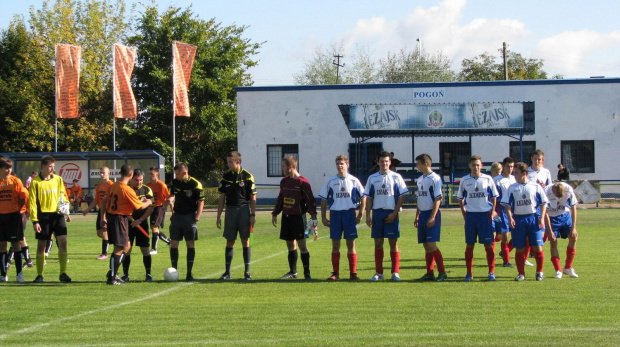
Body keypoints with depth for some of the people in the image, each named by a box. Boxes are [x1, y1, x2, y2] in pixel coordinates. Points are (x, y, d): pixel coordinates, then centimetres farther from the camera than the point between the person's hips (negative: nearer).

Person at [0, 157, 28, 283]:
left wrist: (17, 210, -2)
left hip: (13, 215, -1)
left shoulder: (16, 181, -1)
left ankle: (19, 273, 2)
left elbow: (23, 198, 4)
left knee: (15, 243, -2)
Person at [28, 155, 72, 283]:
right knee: (41, 245, 4)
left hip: (58, 215, 3)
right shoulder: (35, 182, -4)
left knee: (63, 242, -9)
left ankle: (63, 273, -3)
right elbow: (32, 202, -5)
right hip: (43, 216, -3)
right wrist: (35, 221, -11)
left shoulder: (58, 179, 6)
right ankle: (39, 275, 13)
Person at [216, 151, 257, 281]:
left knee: (245, 241, -1)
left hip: (244, 209, -3)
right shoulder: (226, 177, 8)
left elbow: (253, 198, -2)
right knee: (230, 242, 4)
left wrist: (253, 215, -8)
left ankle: (247, 272, 5)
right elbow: (221, 198, 11)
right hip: (230, 210, 3)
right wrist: (219, 216, 7)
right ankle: (227, 272, 8)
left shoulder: (247, 176, -3)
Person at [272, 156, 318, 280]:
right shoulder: (284, 181, 13)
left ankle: (307, 272, -4)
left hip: (298, 217, -7)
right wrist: (275, 213, 19)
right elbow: (280, 199, 22)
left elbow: (310, 200, -10)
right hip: (286, 217, 7)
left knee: (302, 244, -8)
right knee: (290, 244, 11)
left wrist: (313, 215, -17)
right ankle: (293, 272, 18)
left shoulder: (303, 182, -10)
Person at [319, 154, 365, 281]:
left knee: (351, 244, 0)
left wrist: (360, 215, -1)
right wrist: (323, 217, 2)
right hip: (335, 213, 1)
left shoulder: (354, 180, 2)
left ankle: (353, 273, 5)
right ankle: (335, 273, 7)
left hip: (349, 213, -1)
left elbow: (363, 197, 6)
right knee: (335, 244, 3)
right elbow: (323, 200, 8)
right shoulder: (330, 181, 5)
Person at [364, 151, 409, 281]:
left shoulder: (396, 177, 1)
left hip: (391, 214, -2)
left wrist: (394, 213, -10)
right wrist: (368, 215, 1)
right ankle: (378, 273, 10)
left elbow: (402, 197, -2)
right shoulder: (372, 178, 9)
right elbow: (368, 198, 10)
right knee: (378, 243, 4)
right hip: (377, 213, 2)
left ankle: (395, 272, 4)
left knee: (393, 242, -1)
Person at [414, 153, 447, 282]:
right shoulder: (419, 180, 14)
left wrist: (432, 217, -18)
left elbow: (437, 199, -13)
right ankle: (429, 273, 12)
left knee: (431, 244, -12)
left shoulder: (435, 178, -10)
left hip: (432, 213, -8)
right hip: (423, 214, 8)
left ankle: (442, 272, -6)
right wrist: (417, 217, 18)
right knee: (426, 245, 8)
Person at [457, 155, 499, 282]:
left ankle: (491, 272, 6)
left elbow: (494, 198, 6)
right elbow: (460, 199, 12)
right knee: (469, 245, 5)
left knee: (489, 244, -1)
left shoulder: (488, 179, 0)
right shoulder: (464, 180, 4)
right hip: (470, 214, 1)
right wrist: (464, 213, 2)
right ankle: (469, 273, 11)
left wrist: (492, 213, -3)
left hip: (485, 214, -1)